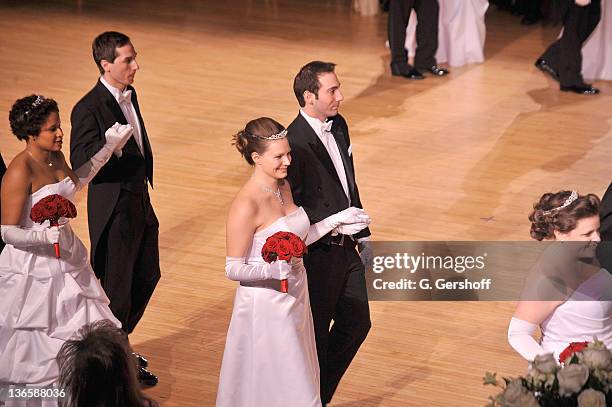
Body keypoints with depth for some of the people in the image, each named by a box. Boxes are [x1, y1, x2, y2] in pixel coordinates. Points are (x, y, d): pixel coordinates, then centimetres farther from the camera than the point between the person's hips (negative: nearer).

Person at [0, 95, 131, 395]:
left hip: (66, 258, 8)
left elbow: (75, 182, 25)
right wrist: (45, 235, -39)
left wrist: (108, 147, 21)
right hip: (33, 266, -8)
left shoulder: (55, 158, 1)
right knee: (32, 347, 6)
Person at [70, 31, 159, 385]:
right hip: (114, 209, -9)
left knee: (147, 276, 19)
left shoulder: (130, 96, 6)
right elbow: (80, 163, -26)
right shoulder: (89, 109, -21)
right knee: (118, 286, 4)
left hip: (140, 203, 9)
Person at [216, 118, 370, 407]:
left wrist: (335, 222, 9)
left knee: (299, 384, 18)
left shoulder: (283, 187, 2)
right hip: (265, 304, -8)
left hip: (295, 296, 8)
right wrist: (272, 269, -35)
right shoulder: (246, 205, -22)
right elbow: (233, 269, -18)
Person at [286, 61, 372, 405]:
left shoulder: (339, 125, 4)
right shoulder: (295, 142, -23)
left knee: (357, 324, 16)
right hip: (318, 254, -8)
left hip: (346, 247, 8)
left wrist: (363, 234, 16)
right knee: (316, 336, 8)